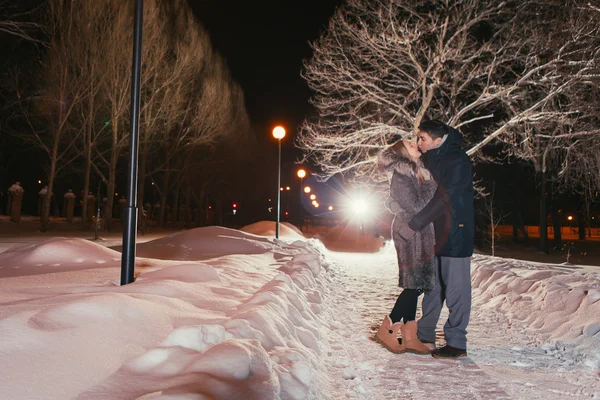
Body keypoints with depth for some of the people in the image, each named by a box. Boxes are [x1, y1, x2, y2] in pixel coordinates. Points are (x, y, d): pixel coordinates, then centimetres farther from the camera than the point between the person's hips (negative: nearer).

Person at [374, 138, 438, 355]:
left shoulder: (419, 172, 13)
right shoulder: (400, 177, -14)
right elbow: (417, 206, -20)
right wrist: (430, 183, -13)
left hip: (421, 234, 9)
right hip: (409, 234, -9)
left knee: (414, 286, 9)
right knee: (416, 285, -8)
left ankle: (409, 337, 15)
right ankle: (386, 330, 4)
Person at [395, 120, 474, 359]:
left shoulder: (458, 162, -16)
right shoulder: (430, 159, 10)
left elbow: (444, 200, -23)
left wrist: (414, 225, -24)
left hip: (456, 235, -8)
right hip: (435, 234, 8)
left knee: (456, 289, -1)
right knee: (433, 285, 15)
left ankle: (456, 343, 9)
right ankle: (425, 335, 26)